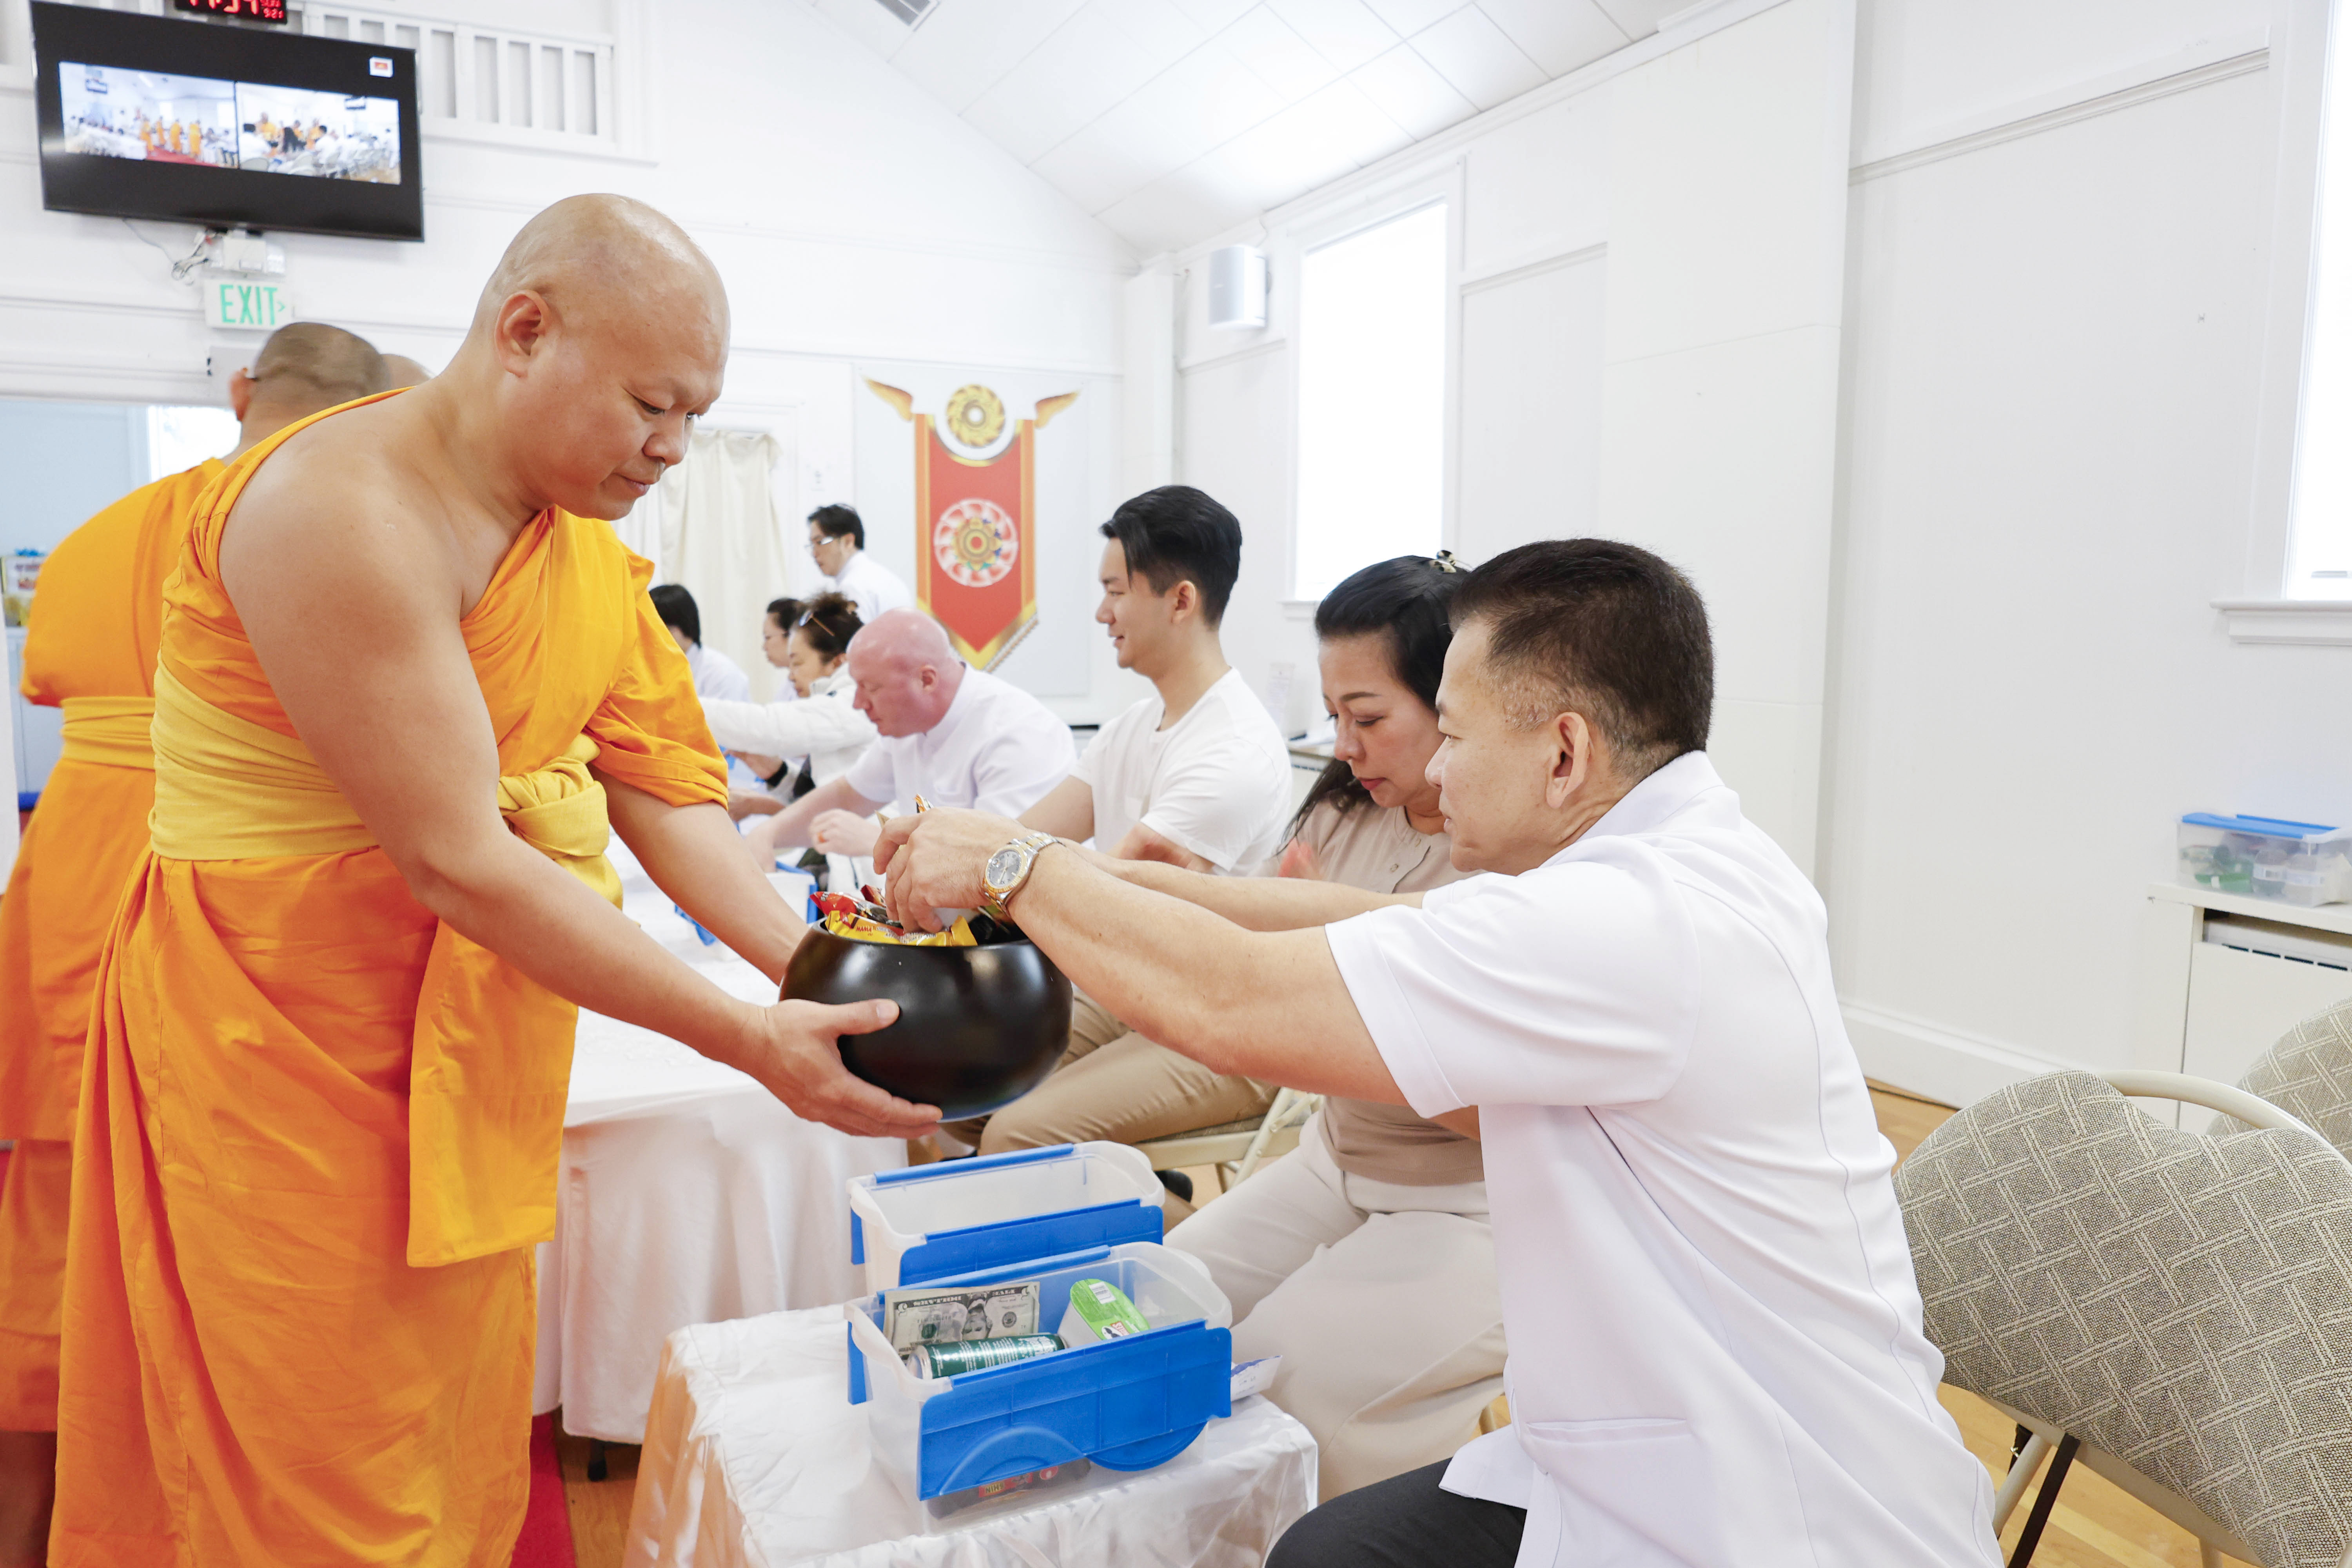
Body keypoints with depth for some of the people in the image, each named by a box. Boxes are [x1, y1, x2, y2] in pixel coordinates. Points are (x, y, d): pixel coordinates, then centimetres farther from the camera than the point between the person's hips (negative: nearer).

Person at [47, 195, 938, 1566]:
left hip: (471, 1033, 8)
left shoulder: (585, 533, 4)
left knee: (463, 1447, 18)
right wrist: (751, 1041, -25)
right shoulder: (342, 515, -23)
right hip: (285, 1031, -7)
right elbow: (456, 862, -26)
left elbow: (665, 798, -1)